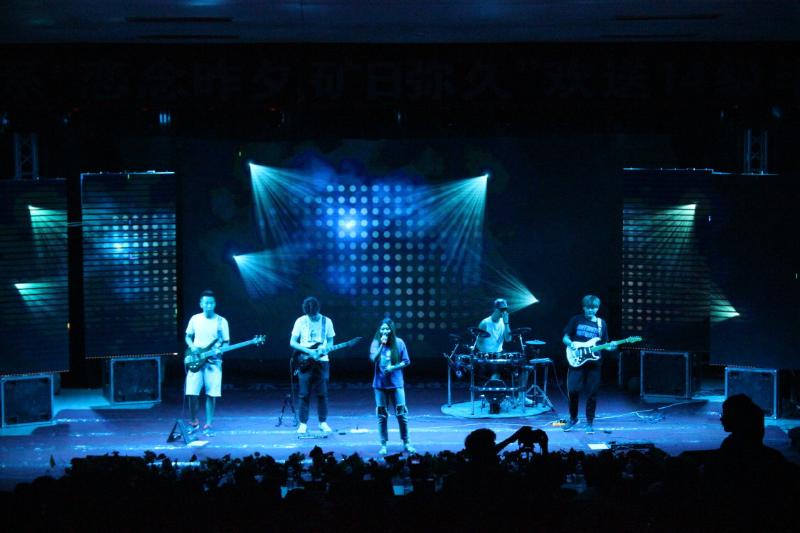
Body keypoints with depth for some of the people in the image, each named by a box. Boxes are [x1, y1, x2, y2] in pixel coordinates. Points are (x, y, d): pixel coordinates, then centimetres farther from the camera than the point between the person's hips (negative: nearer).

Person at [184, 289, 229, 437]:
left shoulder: (221, 321, 1)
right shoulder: (195, 319, 5)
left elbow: (226, 342, 5)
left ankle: (208, 425, 9)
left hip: (213, 362, -1)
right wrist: (192, 347, -4)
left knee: (211, 394, -3)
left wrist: (220, 350, -16)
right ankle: (193, 422, 15)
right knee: (192, 393, -5)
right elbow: (188, 337, 15)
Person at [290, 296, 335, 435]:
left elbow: (330, 342, 10)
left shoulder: (326, 321, 3)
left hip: (322, 361, 1)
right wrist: (309, 351, -15)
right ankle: (303, 423, 6)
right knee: (304, 394, -1)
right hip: (305, 361, -1)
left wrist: (325, 348, -14)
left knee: (322, 393, 3)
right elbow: (292, 342, -2)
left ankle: (323, 422, 13)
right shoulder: (300, 321, -1)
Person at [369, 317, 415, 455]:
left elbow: (406, 362, 2)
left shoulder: (399, 343, -1)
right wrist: (382, 345, -19)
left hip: (396, 383, -1)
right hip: (380, 384, 1)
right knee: (382, 415, 4)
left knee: (401, 414, -1)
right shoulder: (376, 343, 0)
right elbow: (373, 359, -14)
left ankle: (406, 443, 11)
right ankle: (383, 445, 12)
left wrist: (393, 367, -13)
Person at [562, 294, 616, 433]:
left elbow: (603, 344, 13)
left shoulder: (601, 323, 10)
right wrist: (570, 343, -15)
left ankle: (589, 422, 12)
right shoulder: (576, 320, 5)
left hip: (593, 363, 1)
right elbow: (565, 338, 6)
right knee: (573, 390, -8)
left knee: (592, 393, 0)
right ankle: (573, 418, 13)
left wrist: (609, 346, -8)